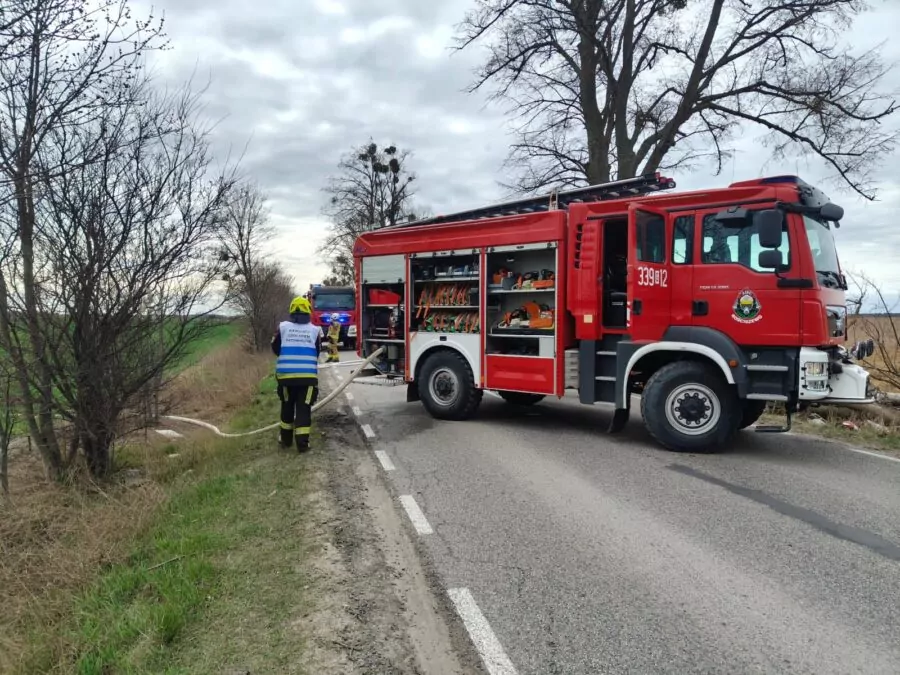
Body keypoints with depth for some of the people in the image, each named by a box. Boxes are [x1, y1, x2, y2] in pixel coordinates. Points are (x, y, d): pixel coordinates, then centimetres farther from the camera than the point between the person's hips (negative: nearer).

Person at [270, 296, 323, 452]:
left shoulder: (282, 327, 3)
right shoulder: (315, 330, 3)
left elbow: (275, 348, 15)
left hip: (286, 374, 1)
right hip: (308, 375, -1)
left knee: (287, 406, 18)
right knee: (304, 408, 3)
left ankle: (286, 439, 28)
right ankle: (302, 442, -1)